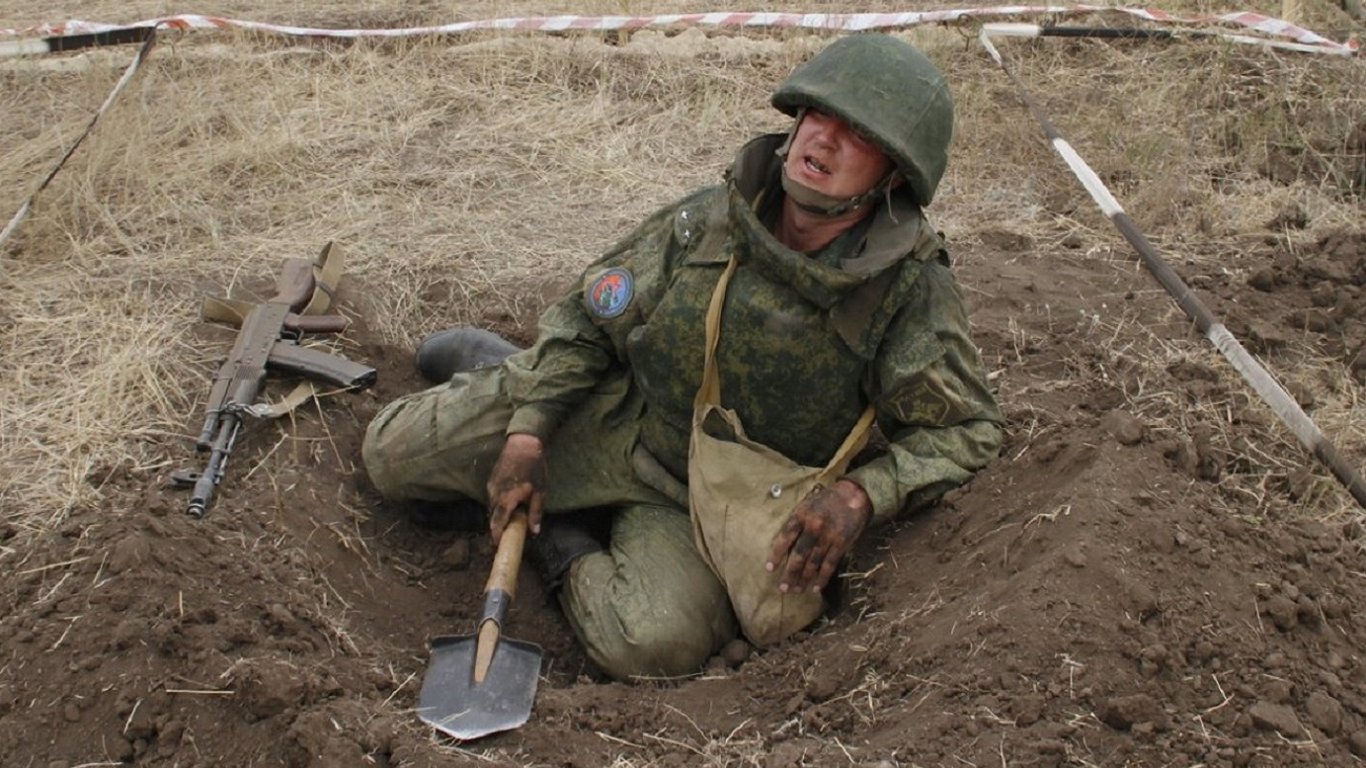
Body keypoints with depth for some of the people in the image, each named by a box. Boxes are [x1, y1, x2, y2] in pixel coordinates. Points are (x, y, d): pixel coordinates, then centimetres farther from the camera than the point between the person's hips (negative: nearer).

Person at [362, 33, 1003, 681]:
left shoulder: (913, 292, -21)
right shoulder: (707, 220, -13)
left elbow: (968, 429, -11)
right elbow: (586, 315, -2)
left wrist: (862, 495, -28)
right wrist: (527, 433, -11)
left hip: (694, 503, -1)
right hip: (608, 415, 1)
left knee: (656, 645, -28)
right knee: (393, 453, -4)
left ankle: (560, 542, 2)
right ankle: (491, 368, 26)